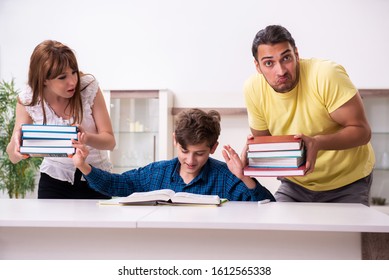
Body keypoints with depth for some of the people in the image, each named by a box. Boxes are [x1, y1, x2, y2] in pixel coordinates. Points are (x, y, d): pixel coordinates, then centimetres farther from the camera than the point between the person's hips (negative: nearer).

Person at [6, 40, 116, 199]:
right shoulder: (28, 100, -13)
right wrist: (16, 142, -35)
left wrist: (87, 138, -38)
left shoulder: (89, 87, -18)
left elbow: (110, 141, -15)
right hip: (54, 179, 1)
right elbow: (13, 157, -11)